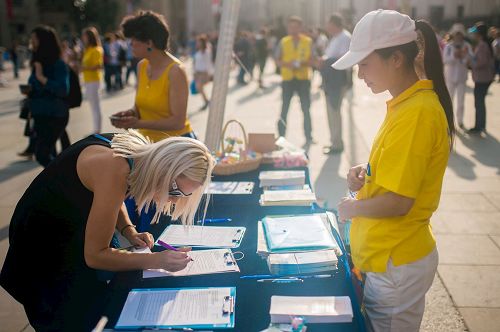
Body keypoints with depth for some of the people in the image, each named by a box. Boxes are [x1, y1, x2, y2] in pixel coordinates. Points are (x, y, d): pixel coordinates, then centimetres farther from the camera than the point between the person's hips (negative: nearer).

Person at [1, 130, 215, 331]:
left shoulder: (136, 152, -13)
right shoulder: (115, 170, -37)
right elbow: (94, 255, -30)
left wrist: (129, 231, -7)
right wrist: (156, 260, -32)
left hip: (73, 233, 7)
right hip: (41, 242, -7)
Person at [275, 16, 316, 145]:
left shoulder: (308, 42, 2)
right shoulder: (283, 42, 3)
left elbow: (312, 61, 3)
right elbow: (277, 60, 6)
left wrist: (303, 63, -17)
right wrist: (287, 64, -14)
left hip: (303, 79, 0)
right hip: (287, 79, 0)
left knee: (306, 109, 5)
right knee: (284, 110, 4)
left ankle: (308, 138, 14)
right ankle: (281, 137, 13)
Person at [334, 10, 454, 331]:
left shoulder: (417, 112, -23)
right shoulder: (407, 102, 6)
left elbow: (398, 202, -24)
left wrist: (352, 208, -8)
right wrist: (366, 174, 2)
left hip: (395, 266, -9)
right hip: (390, 255, 9)